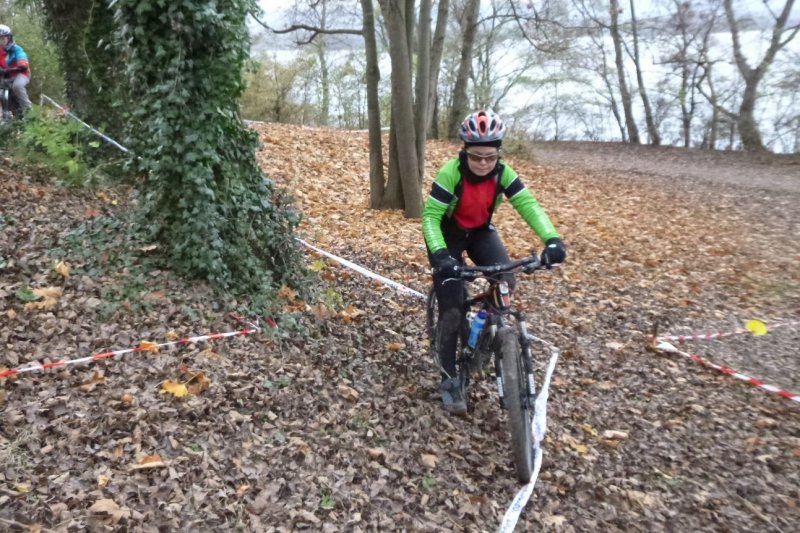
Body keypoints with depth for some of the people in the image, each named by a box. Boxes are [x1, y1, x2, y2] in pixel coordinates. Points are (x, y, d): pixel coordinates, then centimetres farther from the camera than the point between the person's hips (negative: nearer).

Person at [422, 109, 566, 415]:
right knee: (452, 308, -11)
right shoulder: (450, 174, -29)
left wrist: (552, 239, -43)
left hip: (481, 232, 4)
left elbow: (528, 204, -26)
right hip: (449, 235, -3)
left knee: (506, 281, -22)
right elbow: (430, 216, -30)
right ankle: (449, 379, 2)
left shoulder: (502, 173, -19)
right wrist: (439, 254, -47)